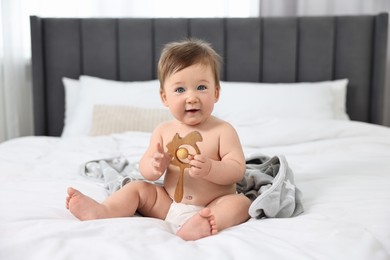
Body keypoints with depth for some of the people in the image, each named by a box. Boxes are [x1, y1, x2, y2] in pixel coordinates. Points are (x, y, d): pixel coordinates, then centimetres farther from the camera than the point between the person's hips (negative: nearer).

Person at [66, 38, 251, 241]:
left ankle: (209, 223, -55)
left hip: (212, 207, -4)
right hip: (168, 205, 4)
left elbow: (237, 170, -13)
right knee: (137, 188, -4)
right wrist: (155, 166, -24)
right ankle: (102, 211, -28)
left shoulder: (223, 131, -7)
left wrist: (209, 168, -33)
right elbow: (144, 167, 2)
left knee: (240, 202, -28)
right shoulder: (163, 131, 3)